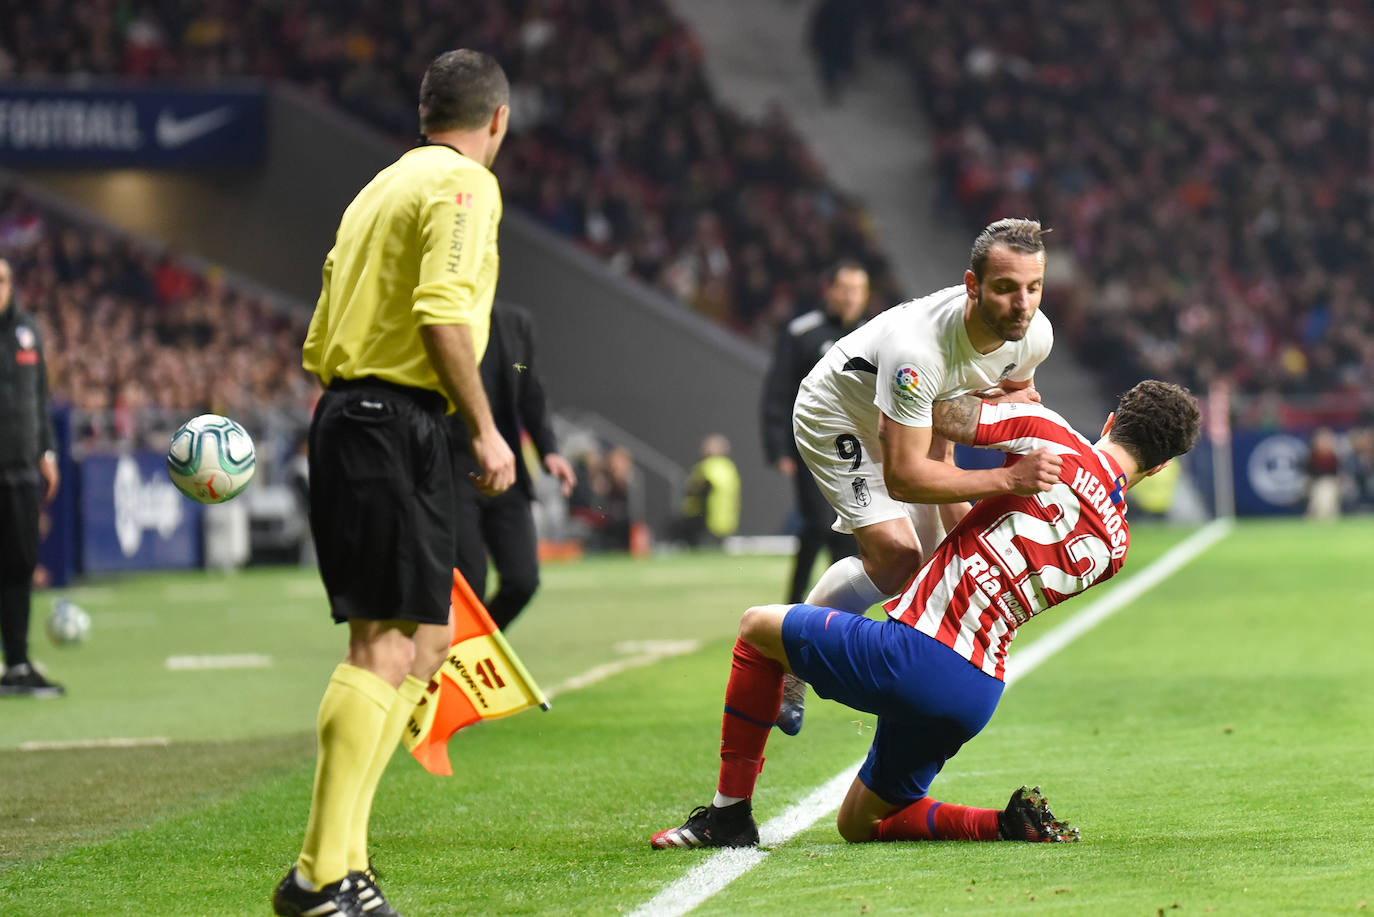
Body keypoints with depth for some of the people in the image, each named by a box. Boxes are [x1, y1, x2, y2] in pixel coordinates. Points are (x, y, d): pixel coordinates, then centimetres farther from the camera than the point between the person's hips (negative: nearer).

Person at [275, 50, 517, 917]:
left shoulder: (385, 185, 22)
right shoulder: (464, 182, -5)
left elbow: (321, 336, 20)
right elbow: (442, 315, -18)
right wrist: (487, 430, -13)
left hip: (345, 412, 10)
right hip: (397, 419, -10)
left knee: (426, 637, 13)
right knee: (388, 643, -12)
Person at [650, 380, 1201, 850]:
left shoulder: (1049, 434, -3)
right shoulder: (1114, 547, 11)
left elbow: (942, 414, -2)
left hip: (914, 654, -6)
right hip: (979, 695, 6)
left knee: (758, 627, 23)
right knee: (860, 824, 26)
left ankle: (730, 813, 16)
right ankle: (1012, 825, 3)